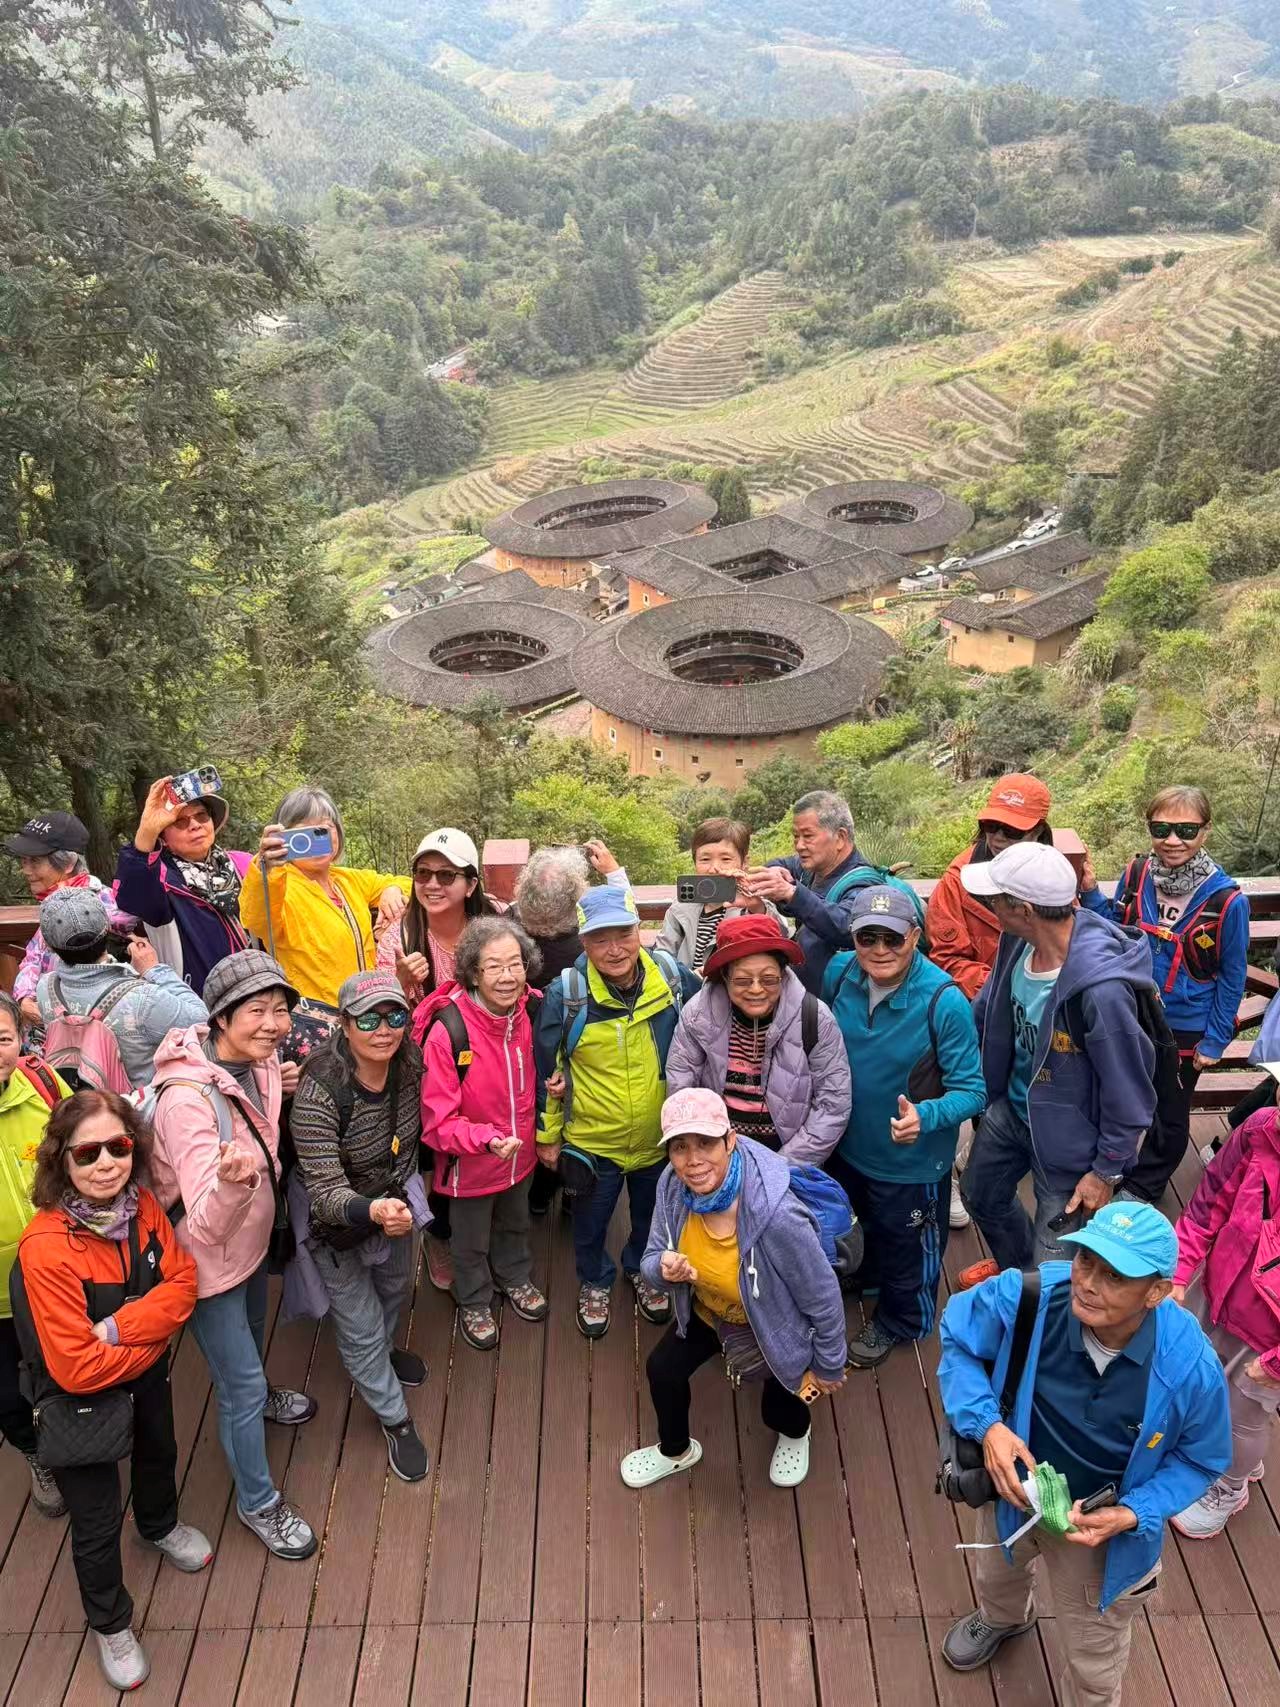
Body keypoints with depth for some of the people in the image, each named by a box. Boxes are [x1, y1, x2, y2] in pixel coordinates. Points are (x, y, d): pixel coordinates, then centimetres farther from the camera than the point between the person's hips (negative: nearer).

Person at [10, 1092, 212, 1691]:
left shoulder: (142, 1206, -18)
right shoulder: (45, 1248, -36)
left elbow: (182, 1284, -18)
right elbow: (76, 1368, -34)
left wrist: (118, 1329, -31)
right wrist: (151, 1339, -20)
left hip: (145, 1375, 6)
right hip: (78, 1398, -6)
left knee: (159, 1456, 32)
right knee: (97, 1519, 13)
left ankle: (160, 1526, 66)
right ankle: (110, 1623, 42)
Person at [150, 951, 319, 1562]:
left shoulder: (261, 1063, -14)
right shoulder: (188, 1099, -38)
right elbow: (207, 1226, -40)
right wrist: (231, 1182, -58)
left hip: (252, 1237, 7)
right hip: (208, 1260, -7)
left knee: (252, 1333, 33)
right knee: (240, 1383, 8)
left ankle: (256, 1393, 64)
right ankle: (258, 1502, 31)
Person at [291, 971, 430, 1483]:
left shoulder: (409, 1062, -20)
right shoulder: (319, 1093, -38)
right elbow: (326, 1190, -39)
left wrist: (406, 1197, 11)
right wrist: (372, 1211, -57)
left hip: (396, 1206, 6)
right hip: (340, 1230, -6)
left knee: (396, 1290, 32)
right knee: (361, 1329, 13)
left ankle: (381, 1351, 65)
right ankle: (396, 1421, 40)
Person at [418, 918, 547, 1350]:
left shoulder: (525, 1016, -14)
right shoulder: (447, 1031, -32)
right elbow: (437, 1121, -28)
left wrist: (534, 1136, 3)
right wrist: (487, 1140, -41)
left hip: (519, 1154, 5)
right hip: (469, 1166, -5)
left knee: (515, 1225, 31)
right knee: (471, 1241, 22)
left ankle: (514, 1278, 59)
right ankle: (473, 1303, 50)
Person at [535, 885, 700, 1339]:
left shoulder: (677, 980, -18)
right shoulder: (565, 994, -23)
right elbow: (546, 1069, -8)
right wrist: (547, 1134, 1)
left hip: (662, 1136, 2)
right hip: (591, 1140, -1)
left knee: (651, 1214, 26)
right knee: (591, 1220, 22)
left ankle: (644, 1270, 56)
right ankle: (594, 1282, 51)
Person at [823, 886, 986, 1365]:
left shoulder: (945, 1002, -32)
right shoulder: (839, 974, -17)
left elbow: (971, 1091, -27)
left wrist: (925, 1117, -44)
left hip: (911, 1160, -4)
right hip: (847, 1144, 5)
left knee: (905, 1250, 23)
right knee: (868, 1230, 34)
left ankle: (897, 1322, 53)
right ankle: (869, 1278, 65)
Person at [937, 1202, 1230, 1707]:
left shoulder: (1191, 1366, -35)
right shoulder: (1026, 1297, -35)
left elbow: (1199, 1459, -14)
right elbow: (957, 1334, -14)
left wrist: (1132, 1514, -27)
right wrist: (985, 1424, -28)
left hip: (1101, 1525, -2)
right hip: (1014, 1485, 3)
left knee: (1094, 1665, 23)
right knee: (997, 1574, 38)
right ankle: (1001, 1620, 74)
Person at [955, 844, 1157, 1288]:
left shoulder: (1100, 987, -39)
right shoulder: (1018, 942, -16)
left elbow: (1128, 1090, -25)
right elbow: (988, 1015, 5)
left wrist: (1107, 1171, -14)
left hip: (1066, 1138, -8)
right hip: (1010, 1107, 8)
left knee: (1051, 1261, 8)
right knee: (980, 1195, 31)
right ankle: (1014, 1267, 62)